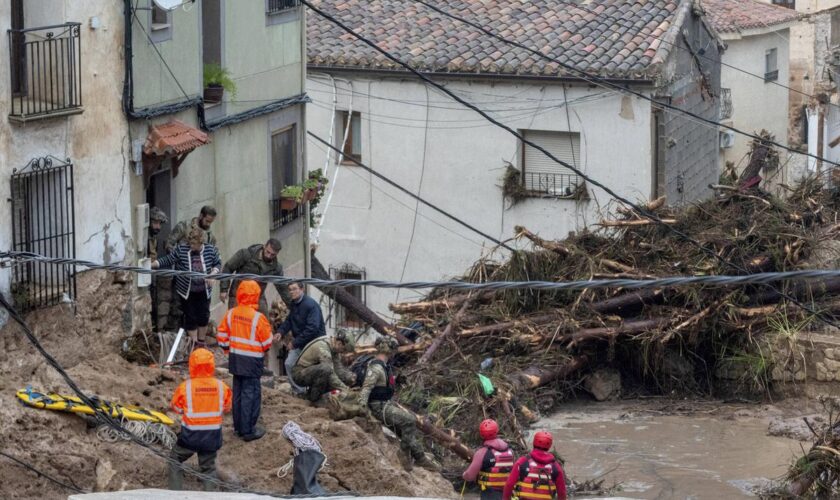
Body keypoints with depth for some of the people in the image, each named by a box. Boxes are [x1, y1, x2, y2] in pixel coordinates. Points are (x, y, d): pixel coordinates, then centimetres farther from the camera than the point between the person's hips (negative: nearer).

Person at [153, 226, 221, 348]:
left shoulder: (210, 250, -10)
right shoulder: (181, 249, -14)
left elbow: (218, 263, 4)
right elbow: (168, 260, -10)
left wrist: (213, 274, -14)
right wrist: (151, 265, -21)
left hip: (203, 291, 2)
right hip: (187, 291, -2)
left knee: (204, 316, 10)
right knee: (190, 318, 4)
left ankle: (201, 342, 29)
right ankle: (194, 344, 17)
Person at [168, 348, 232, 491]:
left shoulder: (185, 387, -18)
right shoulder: (221, 387, -11)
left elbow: (176, 408, -3)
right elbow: (227, 408, 3)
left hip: (190, 436, -2)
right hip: (212, 437, 2)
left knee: (175, 462, 19)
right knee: (208, 467, 19)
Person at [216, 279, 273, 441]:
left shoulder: (231, 314, -2)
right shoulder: (258, 318, -19)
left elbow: (222, 335, 6)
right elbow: (267, 341, -11)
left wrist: (227, 349, 21)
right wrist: (265, 349, 11)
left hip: (235, 359, 6)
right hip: (252, 361, -6)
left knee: (238, 392, 16)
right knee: (250, 393, 0)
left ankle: (238, 426, 24)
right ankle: (248, 430, 3)